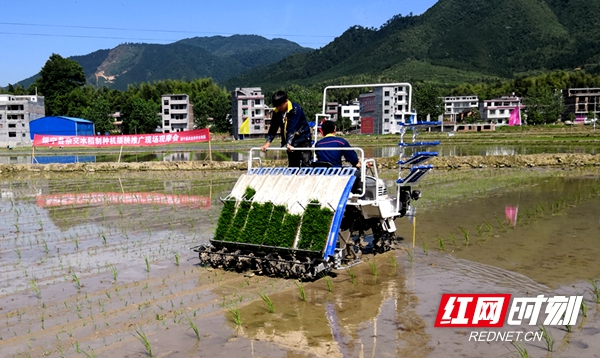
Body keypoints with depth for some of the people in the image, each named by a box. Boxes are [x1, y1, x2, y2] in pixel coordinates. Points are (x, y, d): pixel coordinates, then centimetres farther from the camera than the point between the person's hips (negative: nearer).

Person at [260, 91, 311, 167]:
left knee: (305, 164, -12)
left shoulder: (296, 109, -21)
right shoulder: (277, 112, -3)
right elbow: (273, 128, 0)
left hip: (303, 138, -6)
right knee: (292, 165, 7)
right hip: (290, 141, 6)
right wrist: (268, 142, -13)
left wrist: (288, 143, -38)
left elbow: (292, 128, -30)